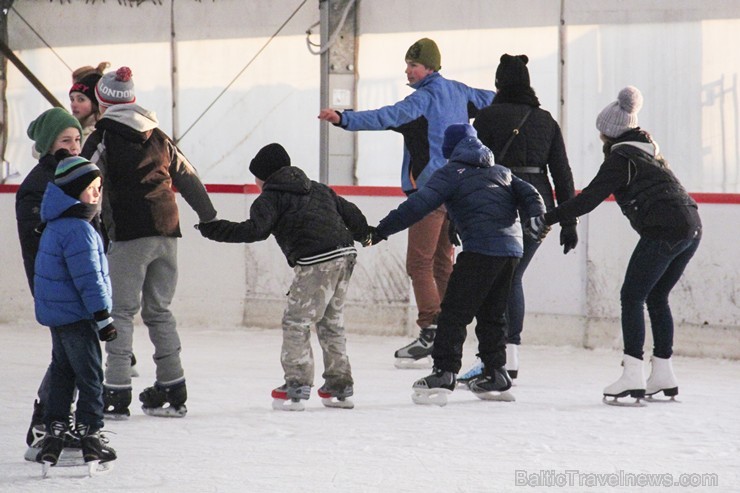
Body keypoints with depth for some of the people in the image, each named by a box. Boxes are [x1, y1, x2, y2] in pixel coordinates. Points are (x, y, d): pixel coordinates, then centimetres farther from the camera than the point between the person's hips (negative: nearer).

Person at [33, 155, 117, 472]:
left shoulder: (57, 226, 12)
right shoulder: (77, 230, -21)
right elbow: (88, 280, -23)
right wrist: (103, 318, -18)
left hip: (56, 315, 10)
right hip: (76, 316, -10)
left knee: (62, 375, 15)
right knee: (90, 376, 0)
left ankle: (54, 433, 14)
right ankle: (89, 437, 4)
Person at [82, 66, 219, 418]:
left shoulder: (103, 139, -4)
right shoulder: (157, 138, 14)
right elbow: (188, 178, 18)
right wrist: (210, 218, 28)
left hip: (129, 236, -6)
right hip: (166, 234, 6)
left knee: (121, 311, -2)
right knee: (159, 310, 14)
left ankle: (116, 394, -6)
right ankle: (172, 390, 14)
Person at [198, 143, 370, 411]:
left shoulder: (271, 197, 2)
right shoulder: (318, 189, 25)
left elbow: (255, 230, -12)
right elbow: (348, 211, 29)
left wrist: (215, 229, -9)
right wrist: (365, 234, 47)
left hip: (317, 262, -8)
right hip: (346, 254, 8)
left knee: (295, 321, -1)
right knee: (331, 321, 18)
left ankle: (296, 386, -6)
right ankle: (340, 385, 20)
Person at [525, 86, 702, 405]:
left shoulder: (620, 157, -4)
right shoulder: (648, 150, 22)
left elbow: (589, 199, -10)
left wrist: (547, 219, -6)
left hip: (665, 231, -9)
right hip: (692, 227, 9)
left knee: (632, 297, -4)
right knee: (656, 297, 18)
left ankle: (632, 377, -11)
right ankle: (663, 376, 19)